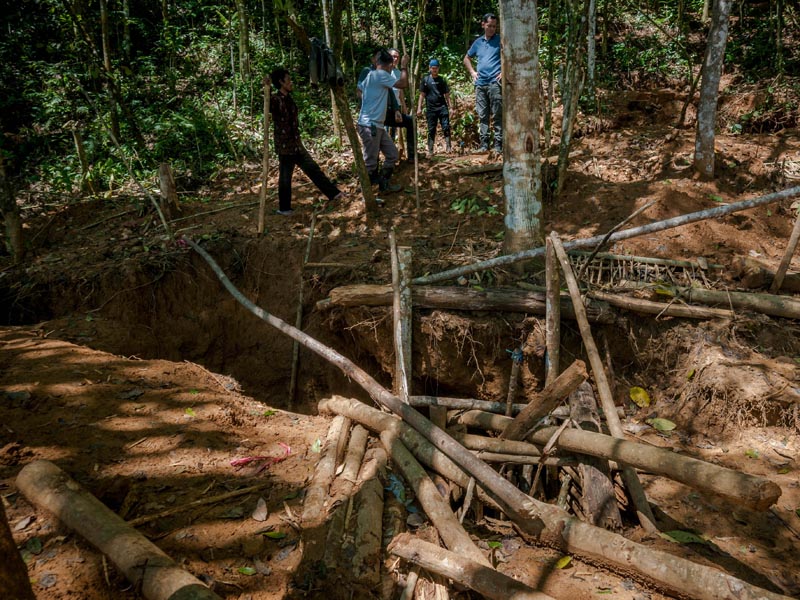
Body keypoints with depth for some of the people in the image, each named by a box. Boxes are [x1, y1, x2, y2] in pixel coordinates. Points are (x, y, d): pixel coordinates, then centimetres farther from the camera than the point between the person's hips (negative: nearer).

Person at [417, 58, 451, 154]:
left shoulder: (442, 80, 11)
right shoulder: (425, 80, 6)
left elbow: (447, 95, 12)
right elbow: (422, 94, 5)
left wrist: (450, 107, 6)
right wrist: (419, 108, -2)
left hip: (442, 107, 1)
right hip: (431, 108, -1)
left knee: (446, 127, -7)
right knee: (431, 130, 2)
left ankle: (448, 147, -7)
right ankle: (430, 150, 7)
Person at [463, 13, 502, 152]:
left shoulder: (501, 40, 3)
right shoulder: (478, 42, 17)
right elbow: (466, 59, 29)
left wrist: (505, 71, -8)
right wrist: (472, 72, 15)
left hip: (495, 82, -5)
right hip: (480, 83, 5)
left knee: (497, 115, -7)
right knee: (482, 115, 6)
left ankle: (498, 144, -6)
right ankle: (484, 144, 9)